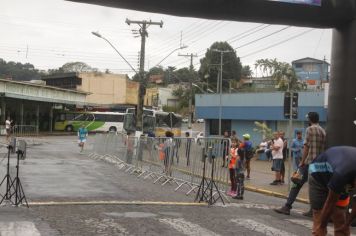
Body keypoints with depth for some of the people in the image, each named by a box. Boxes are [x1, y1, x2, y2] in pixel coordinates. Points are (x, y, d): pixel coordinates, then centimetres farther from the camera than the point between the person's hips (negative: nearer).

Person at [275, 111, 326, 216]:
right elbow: (323, 148, 12)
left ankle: (287, 207, -3)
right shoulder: (323, 131, 13)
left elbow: (306, 147, -10)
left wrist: (302, 162, -5)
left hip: (308, 162, -6)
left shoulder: (310, 129, -6)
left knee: (297, 185, -3)